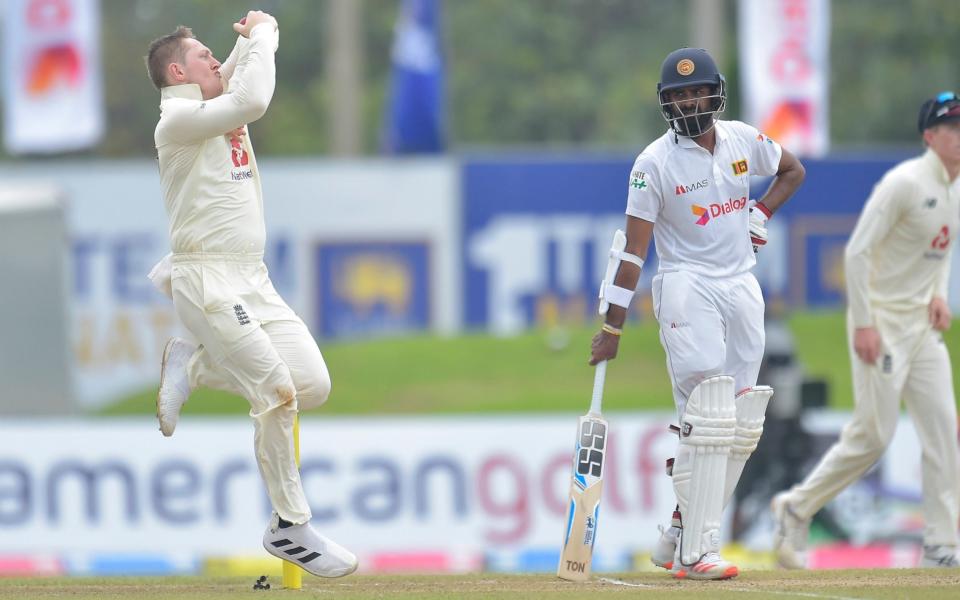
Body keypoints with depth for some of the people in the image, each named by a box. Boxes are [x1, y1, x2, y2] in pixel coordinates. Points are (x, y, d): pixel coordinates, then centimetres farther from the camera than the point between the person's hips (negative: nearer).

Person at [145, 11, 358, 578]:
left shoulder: (218, 112, 17)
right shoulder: (179, 120, -10)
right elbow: (252, 100, -23)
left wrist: (259, 35, 12)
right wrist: (261, 34, -10)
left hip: (253, 279, 9)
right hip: (208, 281, -9)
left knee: (314, 384, 0)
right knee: (279, 393, -15)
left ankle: (193, 366, 16)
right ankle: (291, 527, -7)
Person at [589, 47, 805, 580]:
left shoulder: (743, 140, 5)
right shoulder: (655, 162, -9)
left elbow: (792, 170, 25)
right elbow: (633, 248, -10)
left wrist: (758, 215, 7)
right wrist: (613, 327, -13)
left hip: (743, 286, 6)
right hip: (688, 289, -6)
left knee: (742, 426, 4)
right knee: (707, 418, -17)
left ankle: (681, 533, 14)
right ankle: (695, 551, -18)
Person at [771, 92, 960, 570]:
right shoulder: (904, 182, -17)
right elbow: (857, 251, -18)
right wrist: (863, 323, -21)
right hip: (882, 322, -8)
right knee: (873, 435, -8)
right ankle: (796, 508, 10)